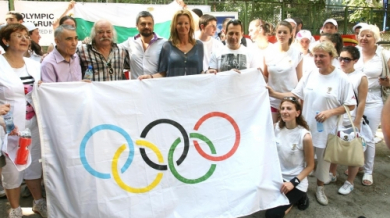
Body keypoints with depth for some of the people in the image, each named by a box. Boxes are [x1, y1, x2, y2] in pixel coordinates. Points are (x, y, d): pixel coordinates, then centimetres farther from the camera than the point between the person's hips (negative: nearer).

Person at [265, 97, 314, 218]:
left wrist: (293, 182, -19)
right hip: (277, 176, 5)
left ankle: (298, 197, 14)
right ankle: (283, 197, 13)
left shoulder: (305, 136, -19)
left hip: (296, 181, -5)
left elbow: (310, 165, -10)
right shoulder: (276, 127, -6)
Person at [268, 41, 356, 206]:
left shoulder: (341, 78, -12)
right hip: (305, 126, 3)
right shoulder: (310, 75, 0)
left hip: (326, 129, -3)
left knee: (323, 160, 15)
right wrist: (274, 94, -9)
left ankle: (320, 188, 37)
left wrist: (330, 112, -21)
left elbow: (351, 105, -9)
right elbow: (296, 95, 1)